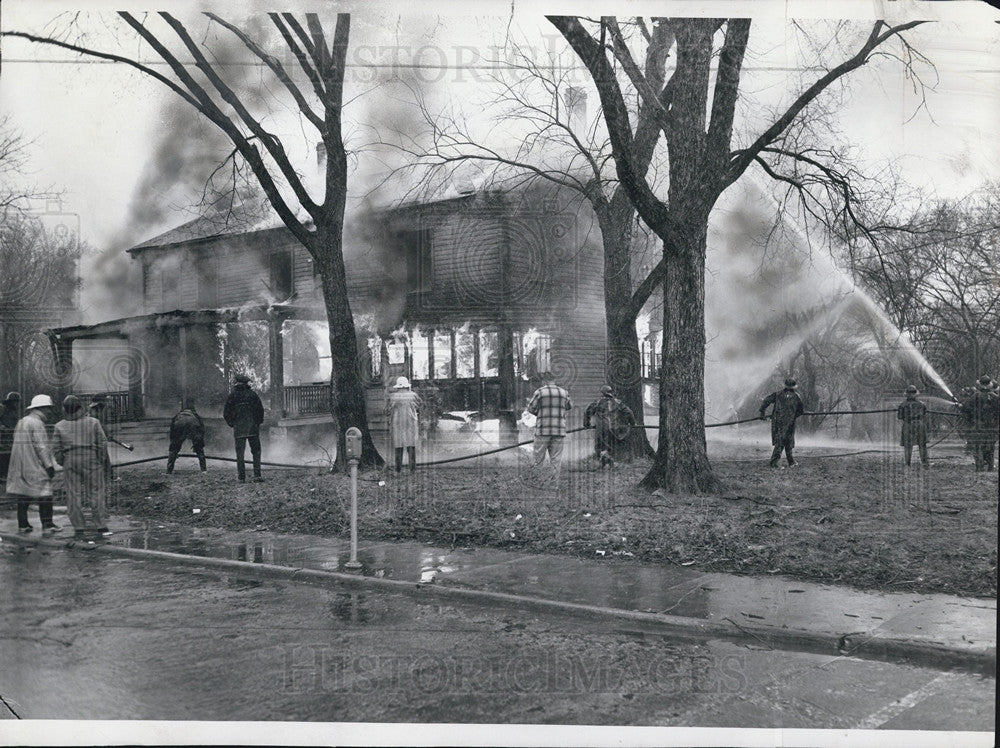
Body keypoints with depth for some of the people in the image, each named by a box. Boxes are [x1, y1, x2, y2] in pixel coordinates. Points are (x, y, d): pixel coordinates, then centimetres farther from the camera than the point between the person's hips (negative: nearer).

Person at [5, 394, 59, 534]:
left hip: (20, 465, 9)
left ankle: (22, 524, 11)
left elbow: (18, 443, 19)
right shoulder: (37, 423, -11)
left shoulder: (21, 422, 17)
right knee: (44, 495, -4)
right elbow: (41, 446, -17)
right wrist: (49, 465, -15)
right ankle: (47, 524, -5)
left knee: (23, 495, 9)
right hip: (35, 466, -9)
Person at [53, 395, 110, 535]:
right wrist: (103, 461, 5)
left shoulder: (60, 426, 0)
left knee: (74, 494, 7)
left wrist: (62, 463, 13)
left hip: (70, 463, 1)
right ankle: (100, 524, 6)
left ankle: (79, 526, 6)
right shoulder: (93, 422, -3)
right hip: (92, 461, -1)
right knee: (96, 492, 6)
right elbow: (102, 443, -4)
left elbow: (57, 449, 0)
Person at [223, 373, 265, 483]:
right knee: (256, 452, 6)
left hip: (238, 429, 1)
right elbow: (260, 409, -3)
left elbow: (226, 413, 2)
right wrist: (258, 422, 9)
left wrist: (232, 424, 12)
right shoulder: (252, 394, -1)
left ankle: (242, 478, 1)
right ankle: (257, 476, -4)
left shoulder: (232, 396, 2)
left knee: (240, 453, 4)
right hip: (253, 428, 0)